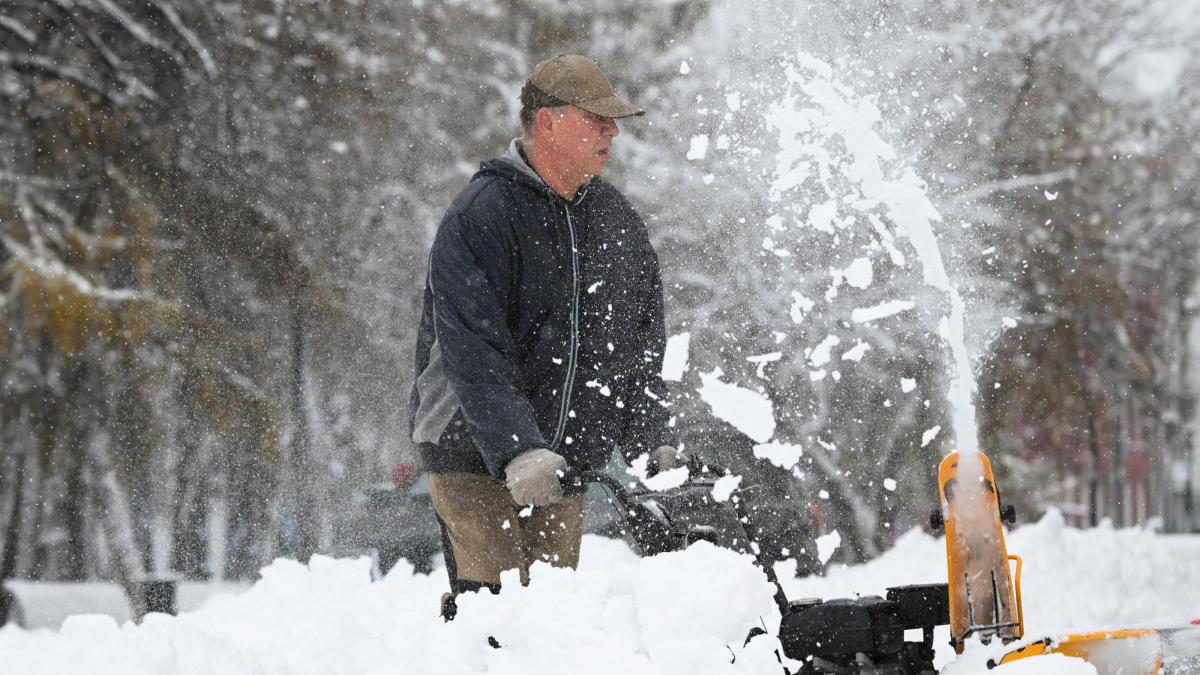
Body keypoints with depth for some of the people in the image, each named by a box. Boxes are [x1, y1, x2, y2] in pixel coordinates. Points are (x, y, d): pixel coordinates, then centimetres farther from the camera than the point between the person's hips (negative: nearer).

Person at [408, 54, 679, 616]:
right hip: (473, 449, -6)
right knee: (494, 601, -14)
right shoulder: (478, 217, -14)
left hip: (565, 462, 6)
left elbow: (643, 344, 13)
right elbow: (474, 354, -22)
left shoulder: (619, 221, 7)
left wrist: (652, 441, 2)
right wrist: (517, 451, -31)